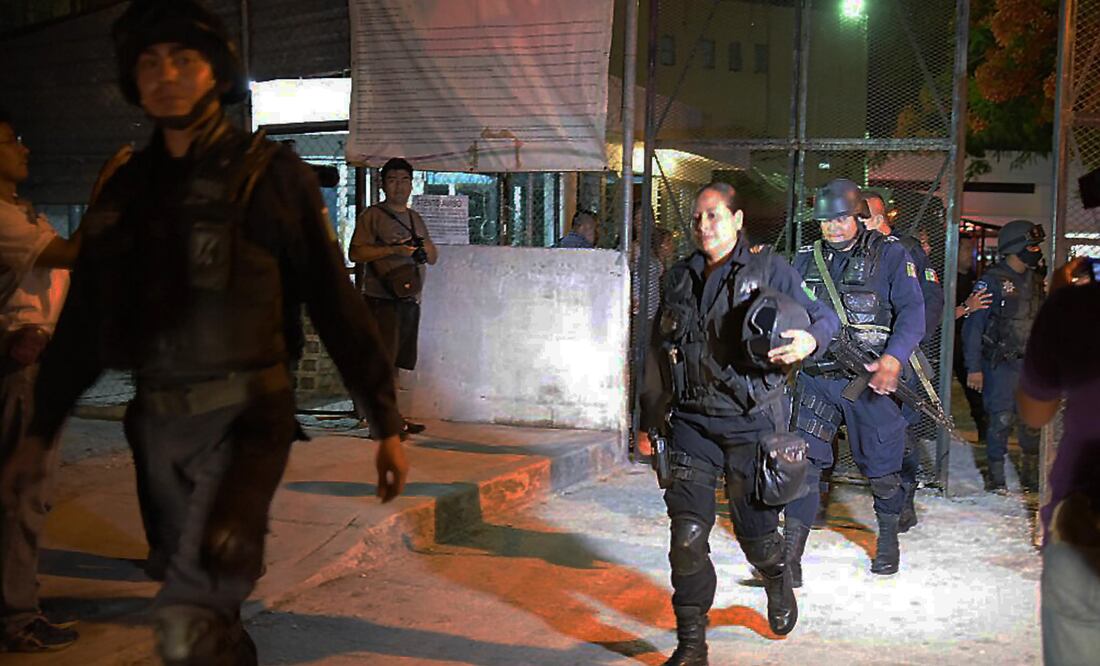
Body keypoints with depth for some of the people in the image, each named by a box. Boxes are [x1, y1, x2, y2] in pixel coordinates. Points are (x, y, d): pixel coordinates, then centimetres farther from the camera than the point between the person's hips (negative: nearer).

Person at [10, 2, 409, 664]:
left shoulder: (270, 175, -4)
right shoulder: (126, 188, 10)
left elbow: (337, 303, -5)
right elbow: (84, 320, 16)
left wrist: (388, 423, -6)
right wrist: (41, 428, 16)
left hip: (244, 417, -5)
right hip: (160, 423, 6)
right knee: (210, 607, 15)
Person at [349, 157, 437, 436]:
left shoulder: (415, 218, 20)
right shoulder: (372, 215, -1)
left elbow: (434, 258, 23)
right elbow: (355, 252, -11)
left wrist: (424, 247, 0)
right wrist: (394, 250, -18)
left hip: (410, 299, 7)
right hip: (381, 298, -7)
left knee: (395, 361, 10)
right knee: (381, 360, -10)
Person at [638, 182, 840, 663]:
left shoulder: (769, 270, 0)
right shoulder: (678, 278, 13)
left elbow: (824, 317, 4)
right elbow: (659, 351, 19)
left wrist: (808, 342, -20)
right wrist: (649, 418, 19)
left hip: (751, 421, -3)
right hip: (691, 422, 3)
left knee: (754, 528, 9)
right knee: (687, 534, -5)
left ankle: (779, 586, 45)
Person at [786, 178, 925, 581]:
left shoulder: (889, 255, 0)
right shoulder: (806, 260, 12)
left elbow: (912, 311, -9)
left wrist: (893, 358, -25)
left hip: (870, 378, -2)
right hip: (816, 378, 2)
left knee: (880, 468, 10)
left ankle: (888, 537, 36)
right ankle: (790, 557, -4)